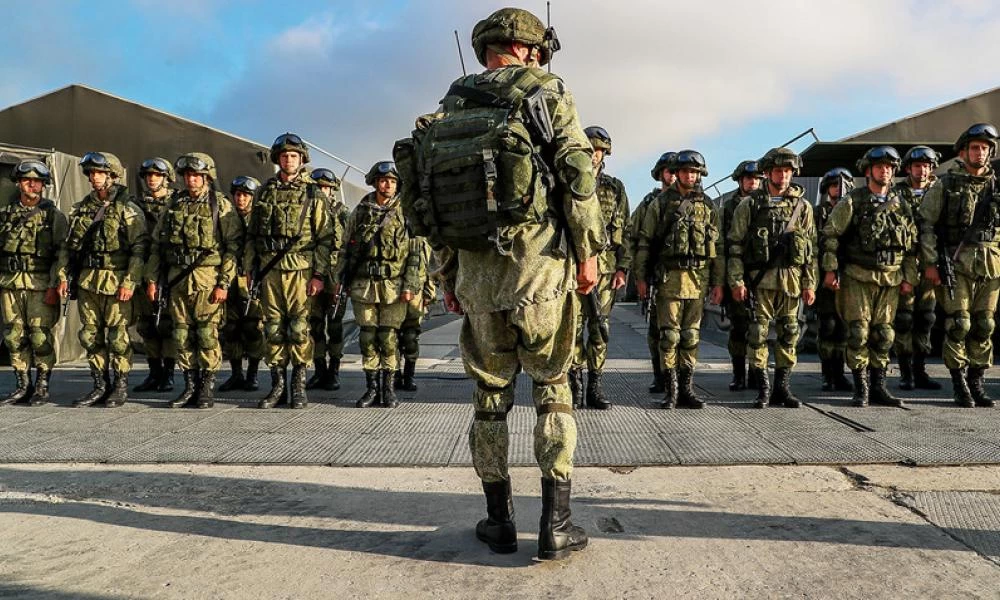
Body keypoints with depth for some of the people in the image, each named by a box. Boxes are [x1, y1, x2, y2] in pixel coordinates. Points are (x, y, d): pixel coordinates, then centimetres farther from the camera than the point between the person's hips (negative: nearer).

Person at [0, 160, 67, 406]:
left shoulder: (53, 215, 1)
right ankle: (23, 386, 17)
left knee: (41, 337, -4)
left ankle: (42, 386, 7)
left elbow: (62, 254, -4)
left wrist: (54, 286, -11)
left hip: (40, 285, -4)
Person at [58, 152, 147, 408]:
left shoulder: (127, 209, -4)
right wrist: (64, 275, 10)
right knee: (90, 335, 9)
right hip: (87, 280, 6)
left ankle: (121, 387, 10)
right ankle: (100, 386, 19)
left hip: (116, 281, -6)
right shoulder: (82, 208, 14)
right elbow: (69, 246, 19)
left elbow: (139, 247, -10)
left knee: (118, 336, -1)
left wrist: (130, 281, -17)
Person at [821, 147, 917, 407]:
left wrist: (909, 278, 9)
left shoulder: (901, 206, 10)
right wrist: (830, 269, -9)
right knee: (859, 333, -6)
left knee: (884, 334, 8)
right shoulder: (852, 202, -1)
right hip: (858, 278, -4)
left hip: (891, 280, 4)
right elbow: (830, 235, -3)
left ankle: (878, 386, 17)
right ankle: (861, 389, 3)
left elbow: (912, 244, 14)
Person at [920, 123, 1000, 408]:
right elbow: (926, 224, -3)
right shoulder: (945, 185, 0)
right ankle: (959, 384, 7)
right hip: (956, 264, -4)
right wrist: (930, 263, -8)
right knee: (958, 325, -5)